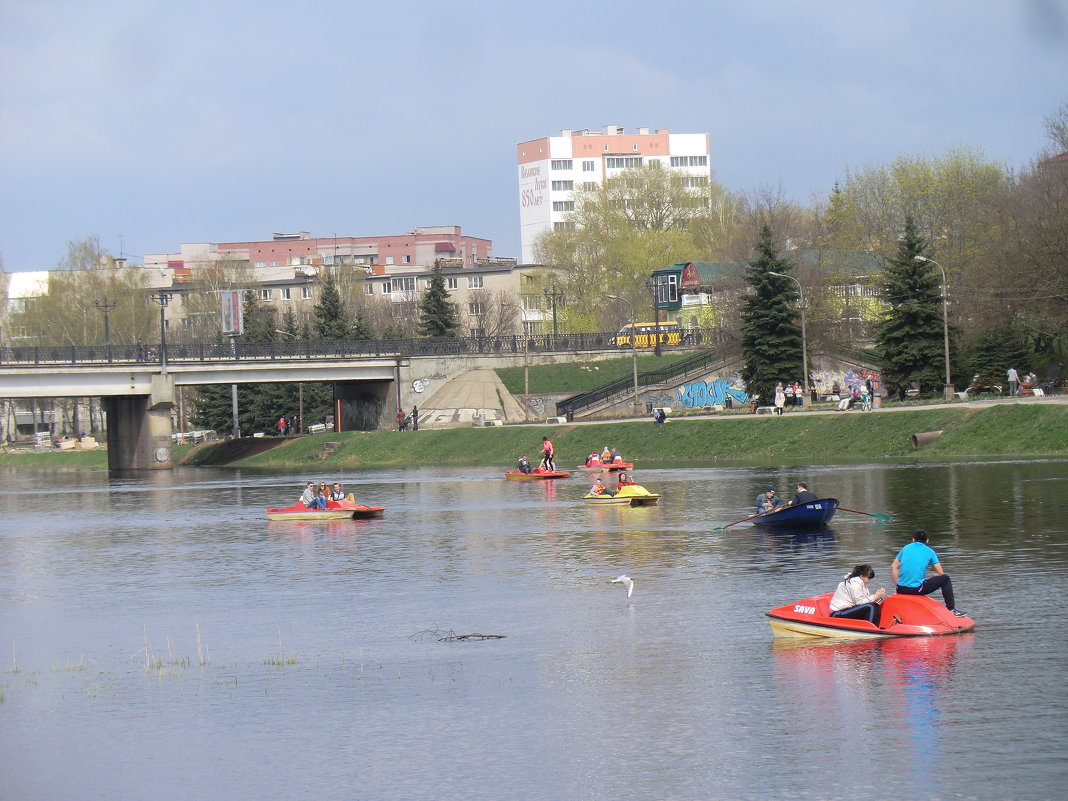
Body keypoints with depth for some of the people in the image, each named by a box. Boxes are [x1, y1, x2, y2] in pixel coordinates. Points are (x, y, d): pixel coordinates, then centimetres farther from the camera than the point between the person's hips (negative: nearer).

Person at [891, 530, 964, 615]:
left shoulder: (906, 548, 13)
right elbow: (940, 573, 8)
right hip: (917, 589, -4)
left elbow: (893, 567, 12)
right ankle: (951, 609, 14)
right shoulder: (929, 551, 6)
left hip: (901, 589, 4)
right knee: (945, 579, 15)